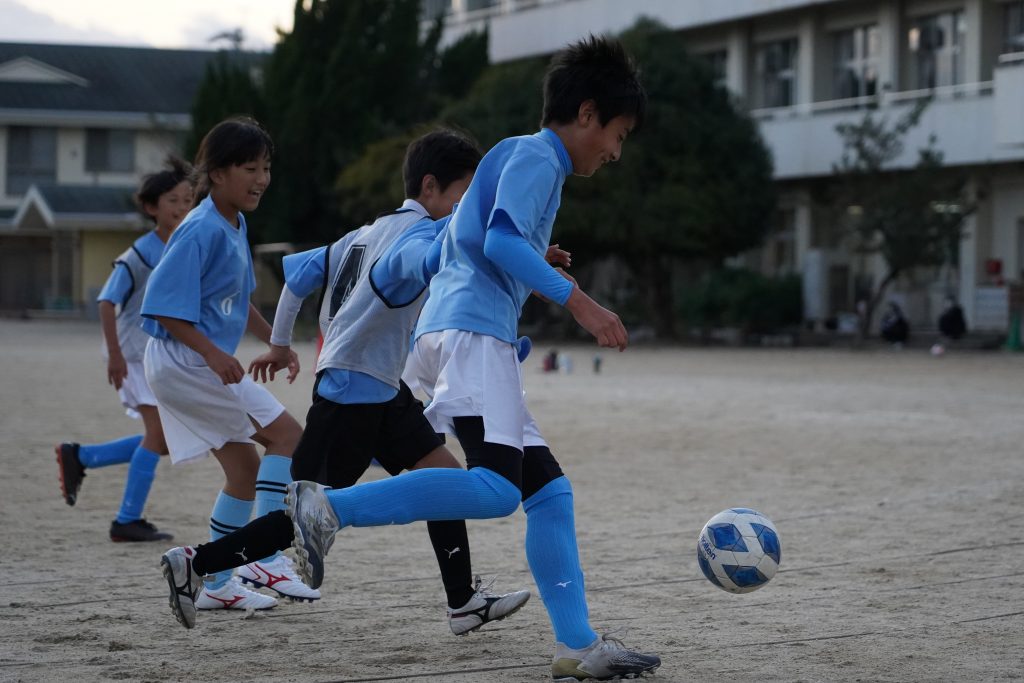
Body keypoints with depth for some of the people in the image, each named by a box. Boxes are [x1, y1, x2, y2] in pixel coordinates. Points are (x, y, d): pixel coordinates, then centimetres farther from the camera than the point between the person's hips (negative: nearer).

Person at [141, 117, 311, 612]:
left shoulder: (236, 225, 10)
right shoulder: (201, 230, -19)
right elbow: (163, 306, -23)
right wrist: (213, 354, -30)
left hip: (206, 363, 10)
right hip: (183, 361, -10)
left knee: (245, 467, 12)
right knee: (286, 434, -11)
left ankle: (215, 583, 18)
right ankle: (265, 558, -10)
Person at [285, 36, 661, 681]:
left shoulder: (523, 159, 28)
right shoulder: (535, 155, -2)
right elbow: (501, 239, -17)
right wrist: (578, 300, -19)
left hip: (467, 338, 11)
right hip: (471, 332, -11)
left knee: (549, 491, 6)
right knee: (497, 488, -24)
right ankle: (329, 508, -25)